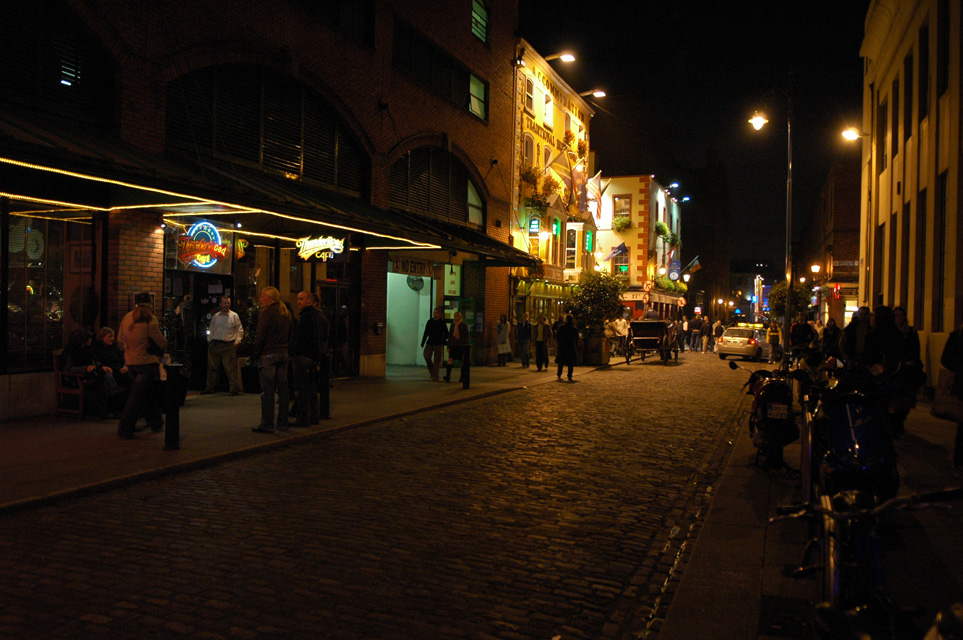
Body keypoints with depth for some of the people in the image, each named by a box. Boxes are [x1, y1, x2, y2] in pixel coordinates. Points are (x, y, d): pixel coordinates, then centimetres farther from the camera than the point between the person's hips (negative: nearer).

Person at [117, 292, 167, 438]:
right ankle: (125, 429, -5)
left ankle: (156, 424, 32)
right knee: (137, 396, -3)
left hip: (130, 362, 7)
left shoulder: (127, 317, 3)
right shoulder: (150, 320, -15)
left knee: (149, 394, 20)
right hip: (147, 362, -7)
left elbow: (120, 339, 11)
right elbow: (162, 343, -9)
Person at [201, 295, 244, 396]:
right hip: (215, 345, 4)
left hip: (228, 345, -4)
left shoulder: (234, 316, 4)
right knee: (212, 367, 10)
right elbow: (211, 329, 22)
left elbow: (240, 330, 6)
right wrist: (210, 340, 11)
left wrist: (237, 341, -5)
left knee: (231, 368, -9)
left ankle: (234, 388, -5)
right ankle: (210, 387, 20)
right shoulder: (215, 316, 14)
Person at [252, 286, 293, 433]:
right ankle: (282, 423, 14)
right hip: (283, 355, 7)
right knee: (283, 389, 9)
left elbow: (260, 337, -13)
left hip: (268, 355, -7)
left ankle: (267, 424, -1)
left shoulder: (266, 313, -11)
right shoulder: (286, 313, 11)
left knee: (267, 391, -3)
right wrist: (285, 348, 17)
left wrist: (256, 354, -3)